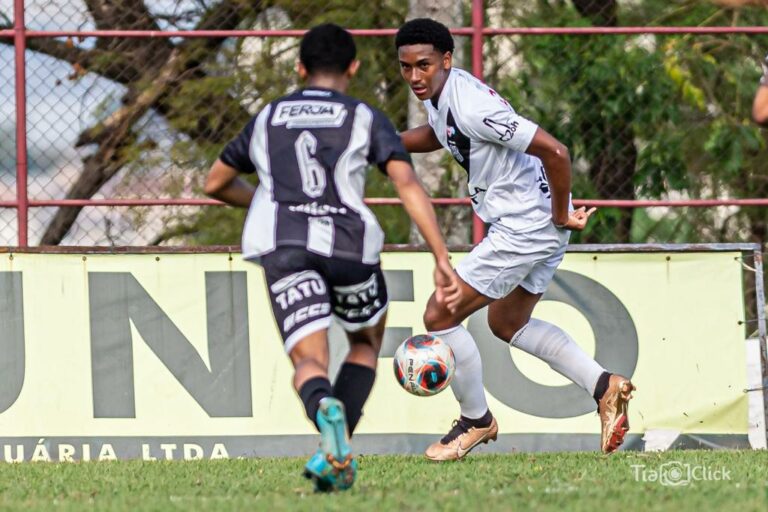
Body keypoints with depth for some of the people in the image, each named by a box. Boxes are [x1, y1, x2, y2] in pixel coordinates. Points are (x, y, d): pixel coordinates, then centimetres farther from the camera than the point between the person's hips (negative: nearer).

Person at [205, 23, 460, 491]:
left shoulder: (267, 118, 22)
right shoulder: (365, 119, 12)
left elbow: (215, 184, 32)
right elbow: (408, 184, -3)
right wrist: (442, 259, -7)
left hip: (282, 245, 1)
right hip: (349, 243, -1)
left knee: (309, 360, -6)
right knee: (367, 343, 23)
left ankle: (325, 408, -44)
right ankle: (337, 449, 3)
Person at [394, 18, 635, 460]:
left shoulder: (472, 106, -26)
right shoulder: (439, 93, 3)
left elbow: (555, 152, -29)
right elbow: (439, 134, 30)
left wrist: (561, 215, -17)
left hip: (524, 229, -10)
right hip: (542, 226, 10)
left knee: (439, 316, -4)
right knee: (508, 324, 25)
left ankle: (476, 421, 13)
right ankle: (604, 385, 19)